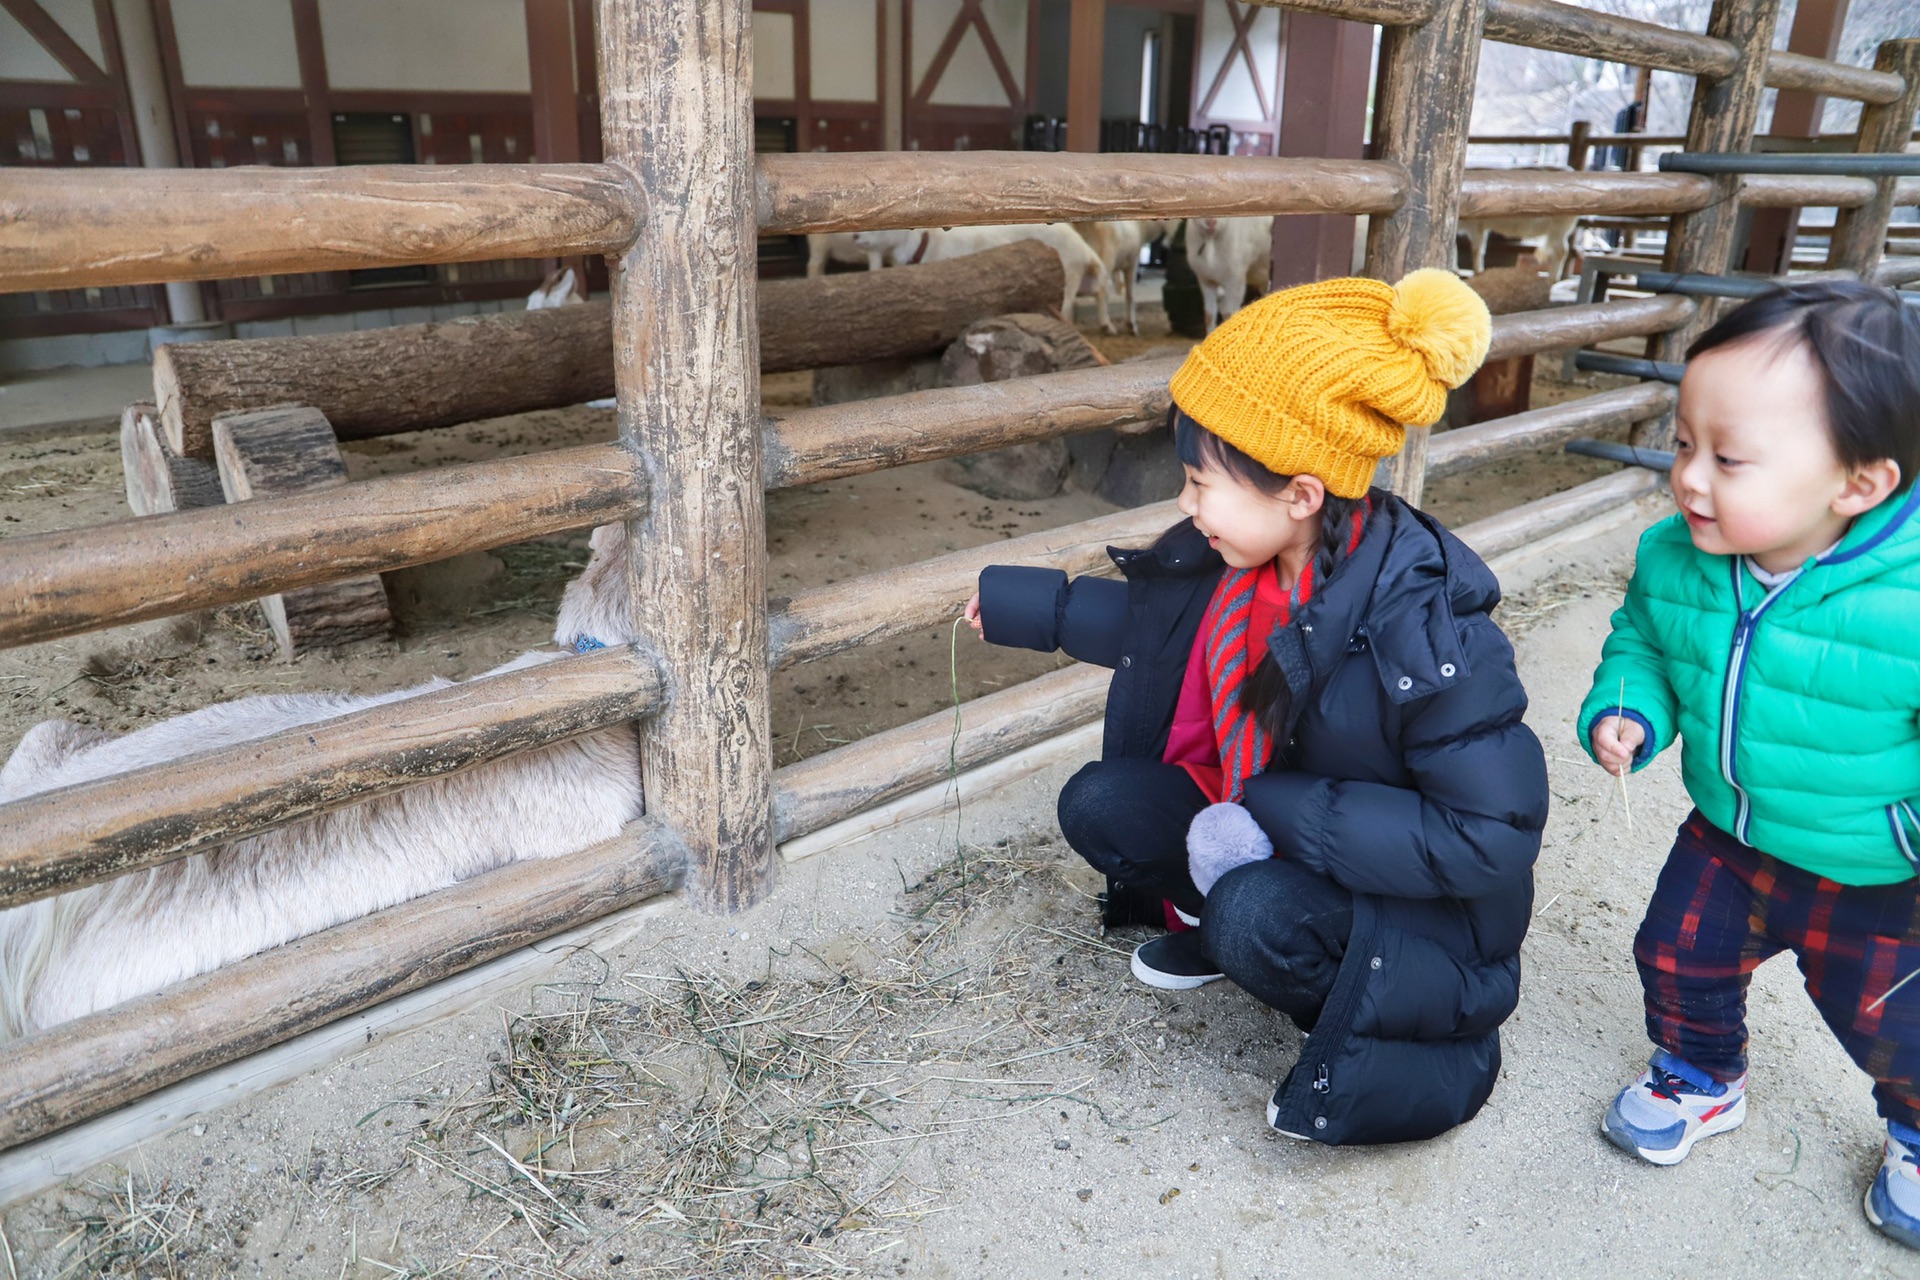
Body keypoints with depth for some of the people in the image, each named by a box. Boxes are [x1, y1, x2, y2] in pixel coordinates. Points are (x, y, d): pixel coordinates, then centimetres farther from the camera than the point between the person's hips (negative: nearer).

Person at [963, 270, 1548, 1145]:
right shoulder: (1247, 556, -11)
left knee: (1258, 919, -34)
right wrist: (1025, 604, 12)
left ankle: (1432, 1035, -3)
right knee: (1099, 805, -9)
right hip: (1265, 825, 7)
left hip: (1417, 903, -6)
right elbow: (1158, 620, 11)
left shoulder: (1424, 629, -33)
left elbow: (1493, 836, -31)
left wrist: (1281, 818, -34)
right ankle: (1223, 927, 16)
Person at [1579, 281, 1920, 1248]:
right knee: (1678, 955, 16)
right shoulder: (1673, 560, -17)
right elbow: (1640, 641, 2)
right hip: (1726, 841, 4)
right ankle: (1702, 1077, 48)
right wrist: (1626, 708, -16)